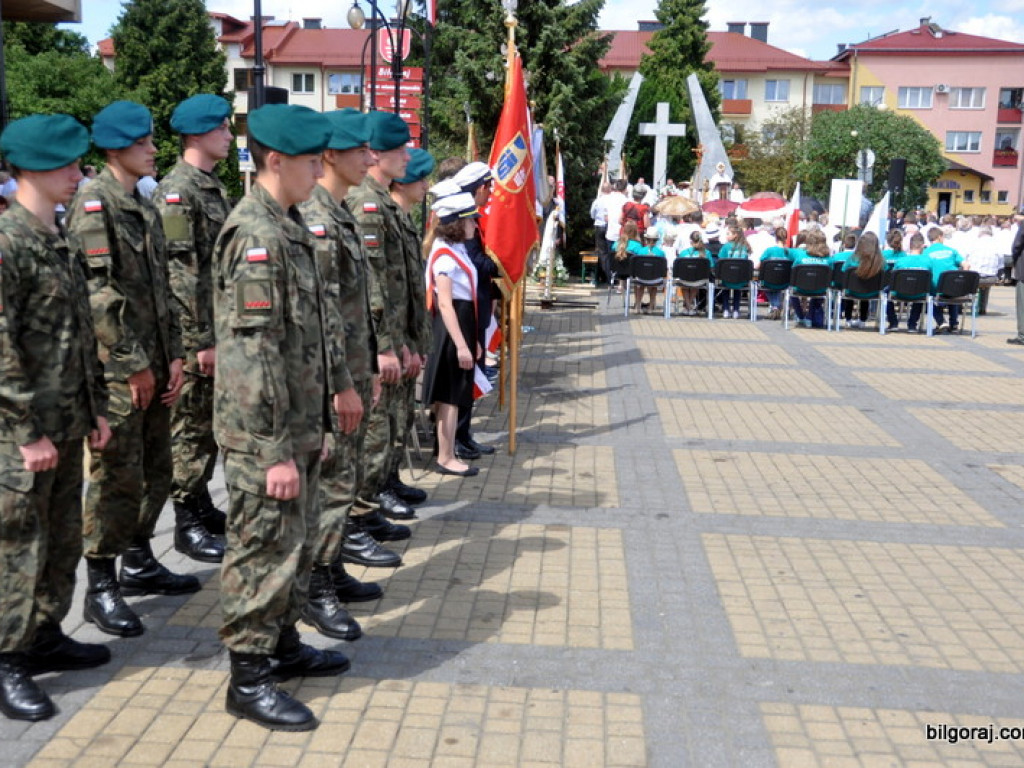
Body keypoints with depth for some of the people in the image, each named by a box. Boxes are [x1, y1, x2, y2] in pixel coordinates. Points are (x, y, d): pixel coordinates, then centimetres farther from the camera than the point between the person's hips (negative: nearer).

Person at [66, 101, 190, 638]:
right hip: (117, 370, -8)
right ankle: (100, 587, 9)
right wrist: (133, 364, -16)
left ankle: (139, 564, 30)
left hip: (153, 366, 8)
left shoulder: (145, 207, 15)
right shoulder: (94, 203, -11)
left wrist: (173, 355, 8)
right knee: (116, 477, -3)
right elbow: (99, 293, -18)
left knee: (155, 472, 15)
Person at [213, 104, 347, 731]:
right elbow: (253, 355, -23)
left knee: (299, 541, 19)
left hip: (298, 425, 10)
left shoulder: (290, 227, 12)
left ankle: (283, 644, 35)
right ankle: (249, 678, 15)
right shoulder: (255, 236, -18)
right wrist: (276, 449, -22)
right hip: (265, 435, -10)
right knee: (264, 549, 1)